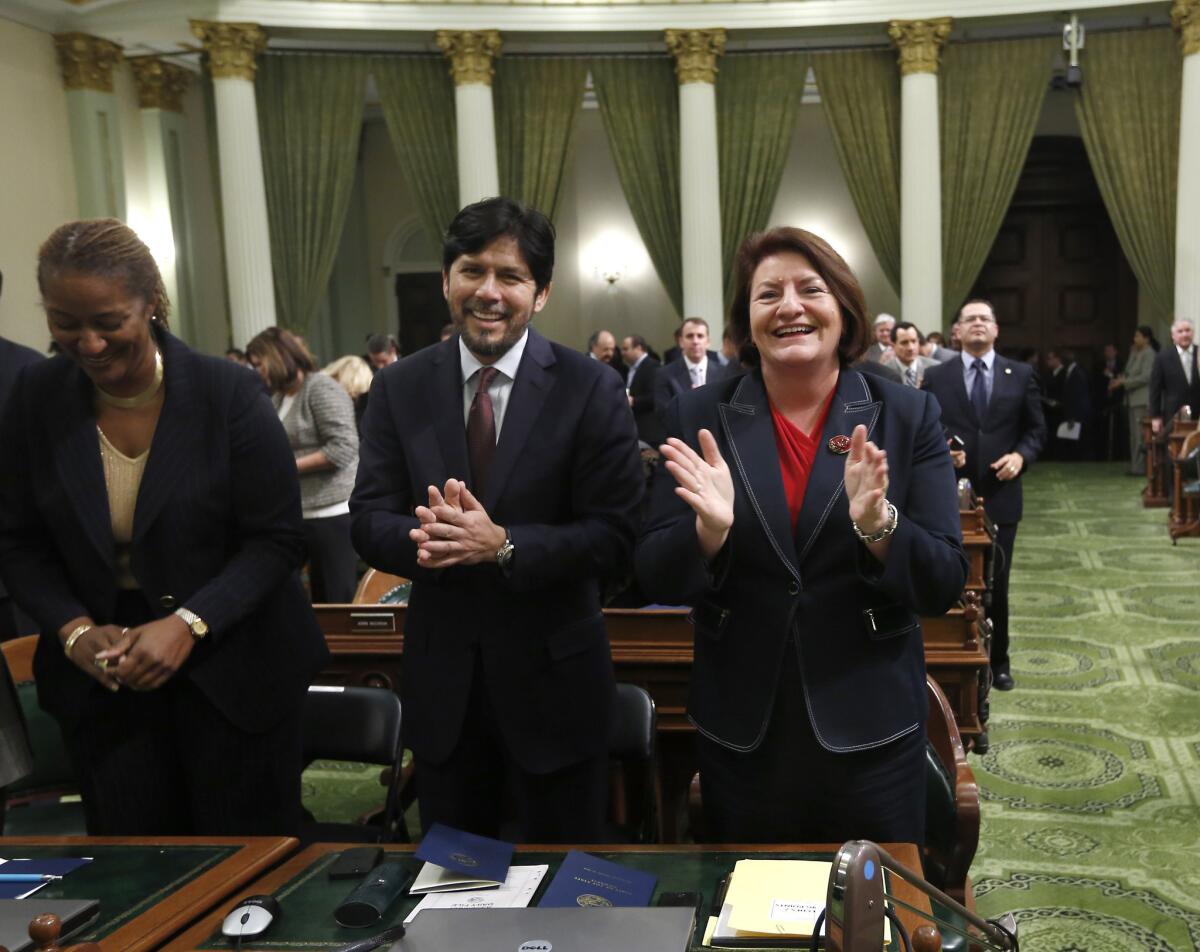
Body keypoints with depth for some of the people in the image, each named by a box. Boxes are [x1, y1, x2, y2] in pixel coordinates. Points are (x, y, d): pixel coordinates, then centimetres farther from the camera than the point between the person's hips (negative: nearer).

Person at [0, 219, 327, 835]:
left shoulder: (229, 393, -11)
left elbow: (277, 540, -10)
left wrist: (189, 623, -21)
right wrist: (74, 630, -11)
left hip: (231, 664, -2)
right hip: (100, 678, 3)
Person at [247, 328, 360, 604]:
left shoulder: (321, 387, -10)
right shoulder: (278, 396, 15)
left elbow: (343, 448, -18)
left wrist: (289, 466, -15)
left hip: (333, 514, -8)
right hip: (300, 516, 8)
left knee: (340, 600, -2)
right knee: (320, 601, 10)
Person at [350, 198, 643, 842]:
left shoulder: (591, 391, -10)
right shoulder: (399, 389, 0)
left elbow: (614, 539, -13)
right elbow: (368, 521, -2)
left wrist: (504, 545, -27)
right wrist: (423, 538, -24)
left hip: (553, 676, -2)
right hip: (440, 676, 3)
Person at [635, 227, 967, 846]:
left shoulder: (908, 416, -3)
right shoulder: (700, 417, -2)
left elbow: (945, 586, -6)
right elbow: (657, 581, -3)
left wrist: (878, 524, -24)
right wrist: (709, 529, -23)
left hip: (869, 728, 0)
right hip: (740, 731, 1)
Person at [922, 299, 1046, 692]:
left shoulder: (1021, 374, 5)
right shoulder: (935, 377, 2)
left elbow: (1036, 429, 6)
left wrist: (1020, 456, -12)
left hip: (1000, 495, 1)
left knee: (996, 583, 10)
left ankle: (998, 661, 25)